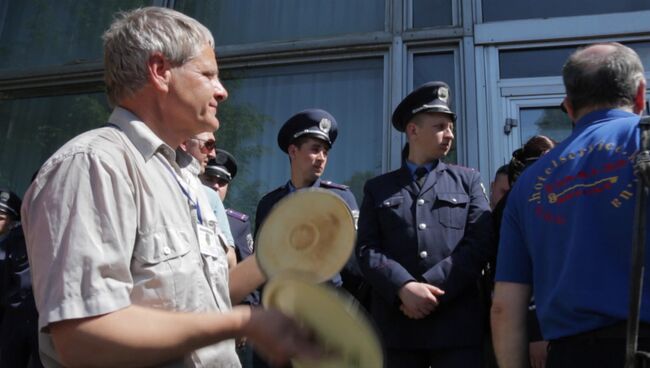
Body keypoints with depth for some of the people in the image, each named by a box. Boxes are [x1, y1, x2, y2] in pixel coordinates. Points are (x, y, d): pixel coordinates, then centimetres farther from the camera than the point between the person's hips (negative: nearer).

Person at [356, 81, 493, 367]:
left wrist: (432, 288, -11)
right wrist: (404, 288, -16)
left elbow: (479, 243, 1)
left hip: (457, 322, 0)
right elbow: (367, 249, 1)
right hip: (396, 324, 0)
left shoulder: (468, 180, 13)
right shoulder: (377, 189, 12)